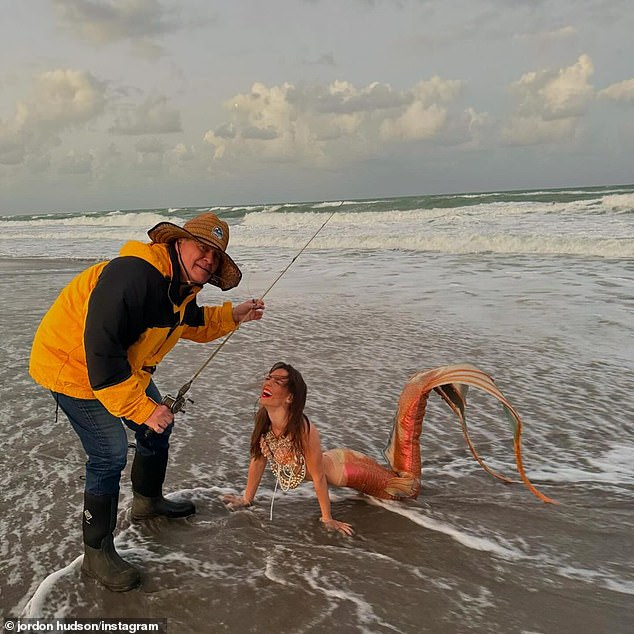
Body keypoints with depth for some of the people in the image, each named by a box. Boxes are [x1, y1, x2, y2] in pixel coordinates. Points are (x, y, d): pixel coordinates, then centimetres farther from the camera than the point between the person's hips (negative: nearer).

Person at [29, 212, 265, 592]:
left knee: (159, 426, 18)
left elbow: (191, 323, 18)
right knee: (111, 454, -13)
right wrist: (143, 408, -33)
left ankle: (148, 501, 43)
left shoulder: (183, 287, -4)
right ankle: (97, 553, 6)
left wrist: (232, 316, 3)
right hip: (74, 365, -10)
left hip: (127, 366, 10)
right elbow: (101, 353, -37)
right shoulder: (132, 275, -35)